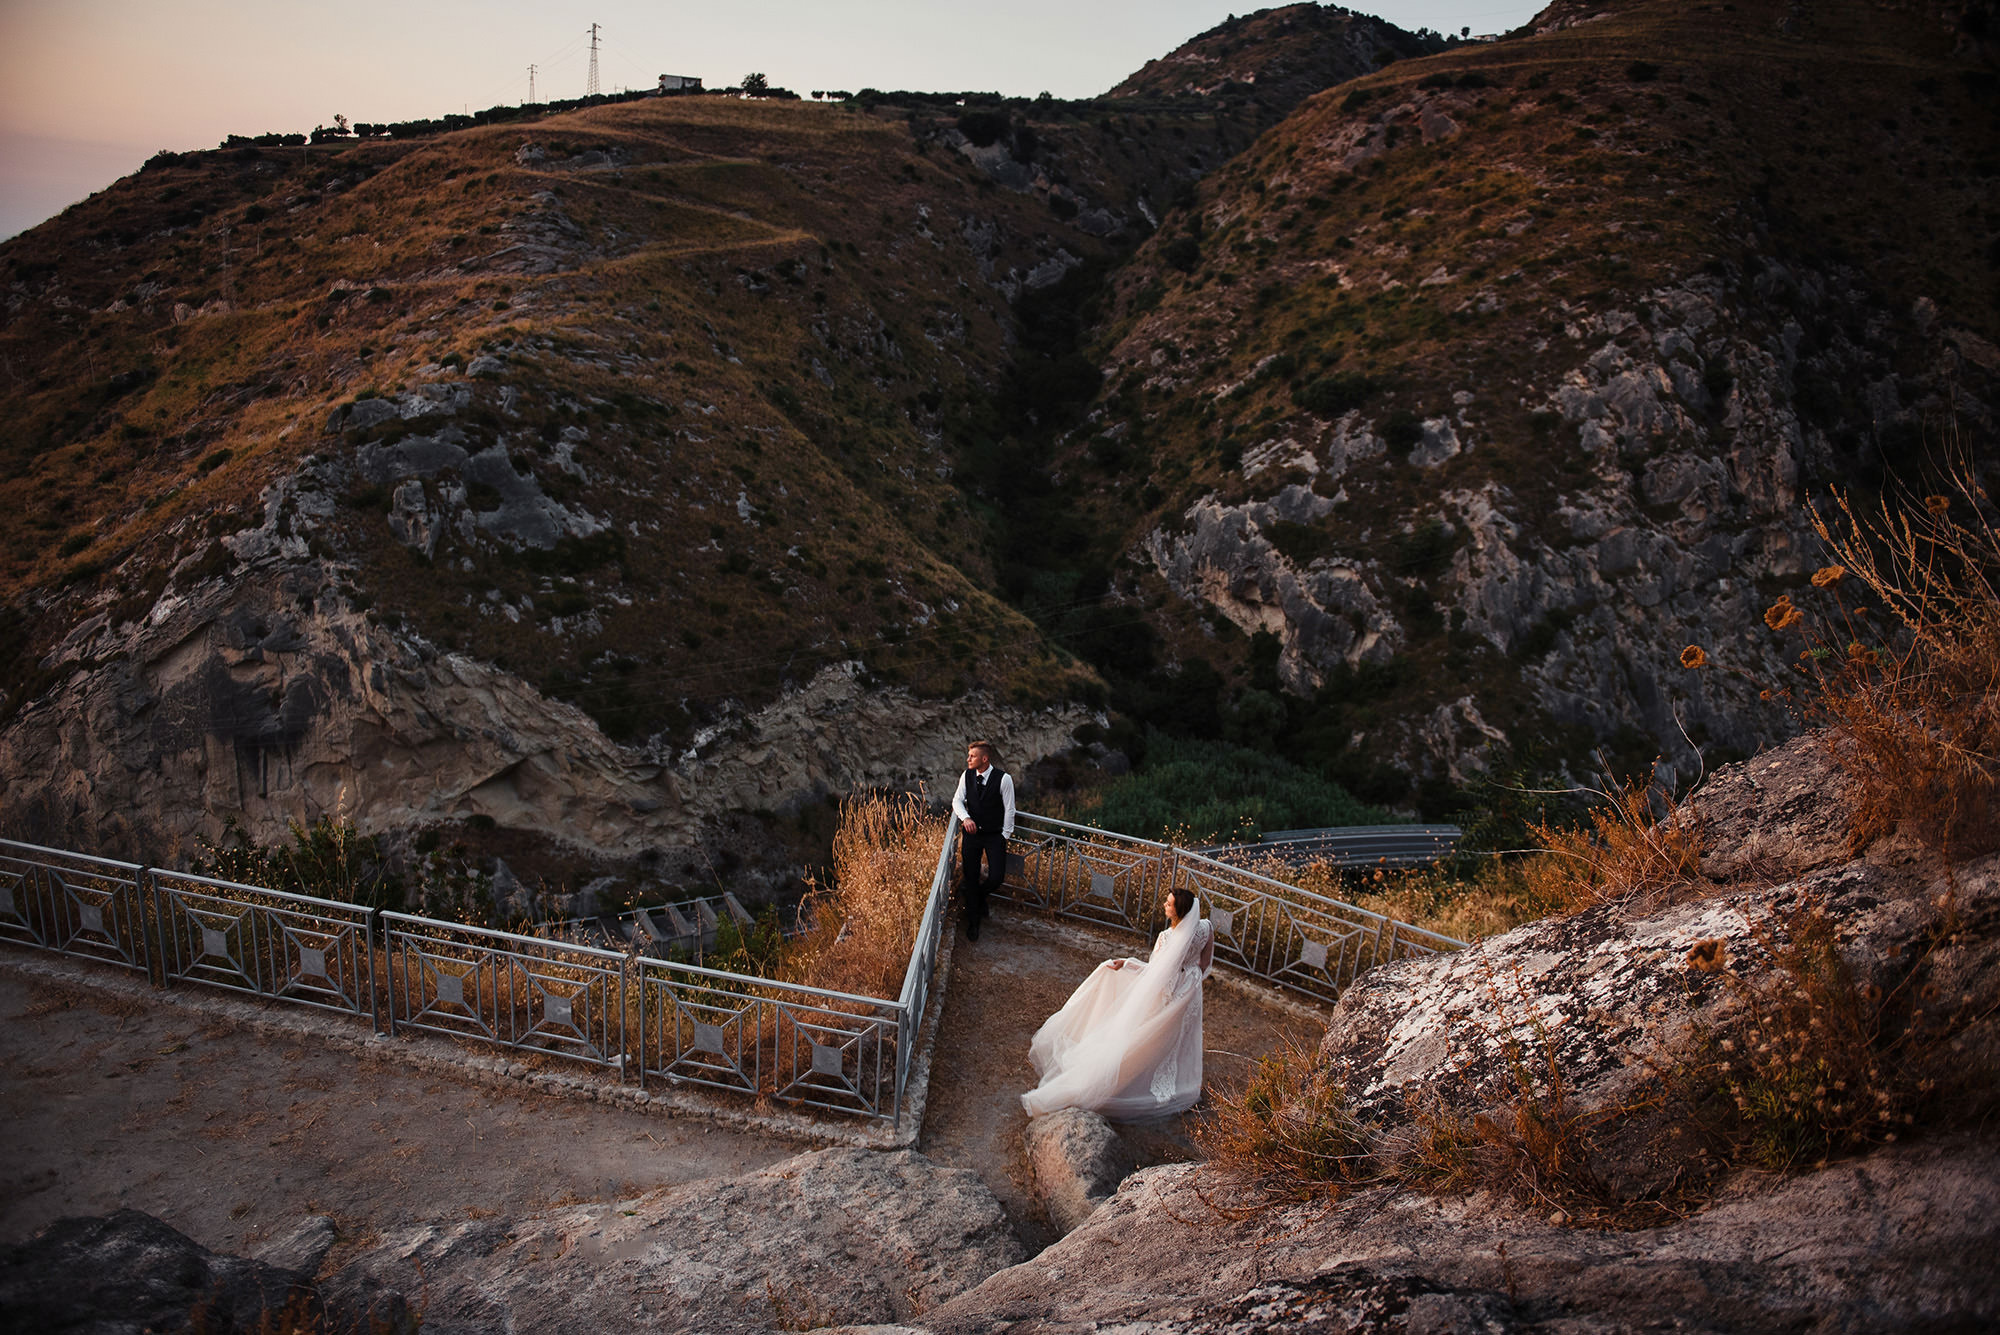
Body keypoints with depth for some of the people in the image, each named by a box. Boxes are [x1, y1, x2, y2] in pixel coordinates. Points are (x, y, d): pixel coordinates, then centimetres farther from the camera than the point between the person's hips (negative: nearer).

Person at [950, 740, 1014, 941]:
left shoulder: (1003, 779, -14)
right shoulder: (967, 776, -2)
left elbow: (1009, 809, -7)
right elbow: (957, 800, -2)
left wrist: (1005, 836, -5)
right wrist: (965, 818, -23)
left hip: (994, 835, -3)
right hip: (971, 833, 3)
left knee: (997, 877, -11)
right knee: (970, 878, 6)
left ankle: (978, 894, 26)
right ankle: (973, 923, 22)